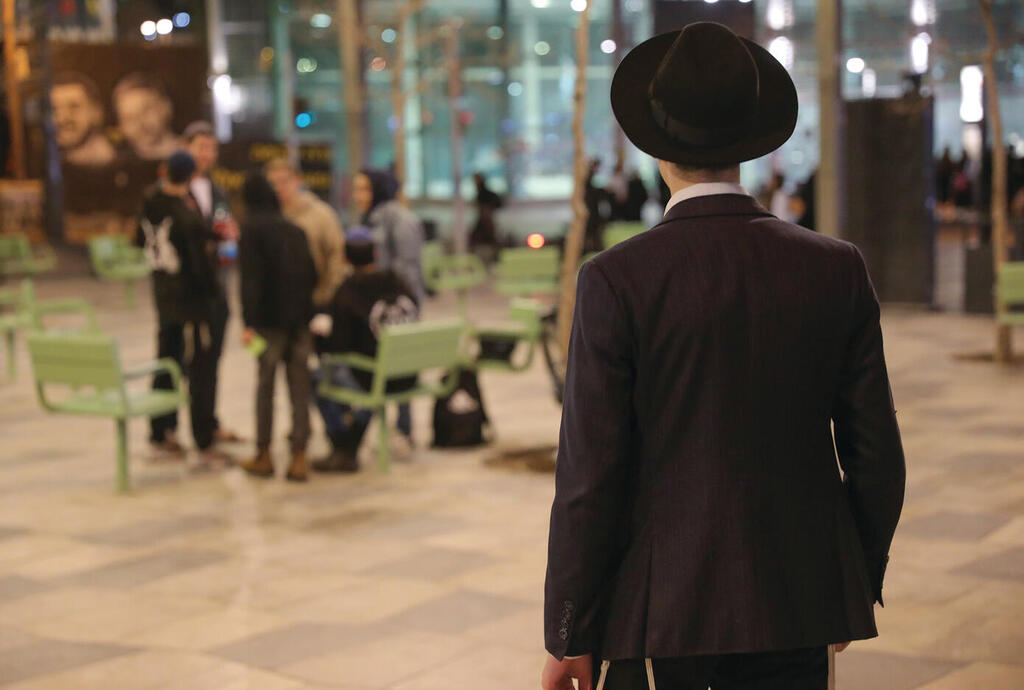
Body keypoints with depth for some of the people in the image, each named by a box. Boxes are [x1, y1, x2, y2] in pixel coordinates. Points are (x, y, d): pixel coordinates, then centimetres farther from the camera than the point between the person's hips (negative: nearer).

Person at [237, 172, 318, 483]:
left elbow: (250, 278, -12)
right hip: (300, 318, 4)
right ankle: (299, 457, 0)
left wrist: (248, 323, -15)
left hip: (269, 319, -4)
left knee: (265, 385, 7)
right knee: (300, 387, 2)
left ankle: (264, 455, 13)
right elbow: (312, 274, 13)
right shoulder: (296, 230, 11)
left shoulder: (252, 229, -5)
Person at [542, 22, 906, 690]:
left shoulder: (617, 281, -13)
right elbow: (877, 456, 3)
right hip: (798, 606, 3)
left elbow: (590, 476, -12)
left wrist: (570, 636, -3)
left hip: (657, 610, -3)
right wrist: (858, 584, 17)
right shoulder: (838, 269, -2)